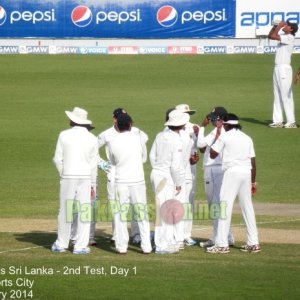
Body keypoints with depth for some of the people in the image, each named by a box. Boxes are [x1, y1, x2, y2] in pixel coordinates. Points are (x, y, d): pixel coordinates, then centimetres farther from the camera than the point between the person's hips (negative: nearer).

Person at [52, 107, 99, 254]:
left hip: (68, 176, 0)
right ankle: (80, 246, 1)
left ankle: (61, 244, 16)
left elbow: (58, 159, 0)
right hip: (85, 177, 0)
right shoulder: (92, 139, 0)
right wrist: (92, 184, 11)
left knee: (65, 209, 9)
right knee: (84, 210, 3)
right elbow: (93, 163, 3)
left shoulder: (64, 135, -2)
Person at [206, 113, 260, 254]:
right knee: (247, 207, 11)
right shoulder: (247, 138, 15)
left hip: (232, 172, -6)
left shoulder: (224, 137, -2)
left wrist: (217, 135, 12)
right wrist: (253, 182, 19)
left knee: (225, 206, -6)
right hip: (247, 173, 6)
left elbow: (212, 154, 4)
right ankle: (253, 243, 12)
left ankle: (222, 244, -11)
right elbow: (253, 162, 13)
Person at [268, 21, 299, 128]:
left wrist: (279, 26, -7)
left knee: (286, 95, -10)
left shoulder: (290, 37, -12)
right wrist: (275, 26, 12)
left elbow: (273, 36, -19)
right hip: (277, 68, 10)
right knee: (277, 96, 10)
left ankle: (291, 122, -10)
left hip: (284, 69, -10)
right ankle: (278, 121, 13)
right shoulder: (283, 36, 14)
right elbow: (270, 36, 23)